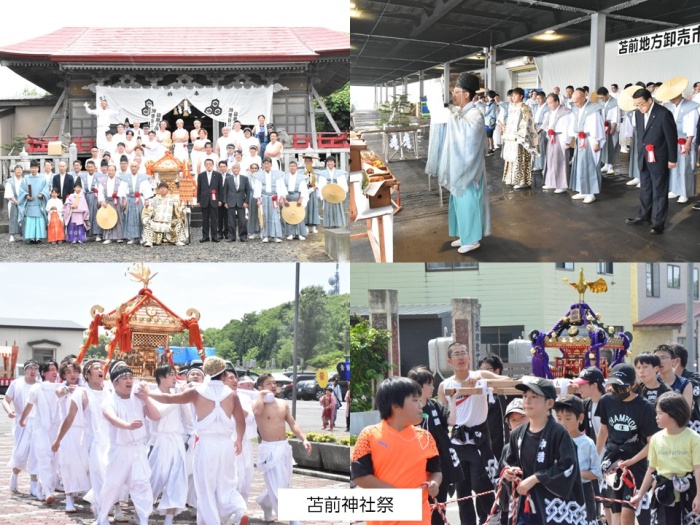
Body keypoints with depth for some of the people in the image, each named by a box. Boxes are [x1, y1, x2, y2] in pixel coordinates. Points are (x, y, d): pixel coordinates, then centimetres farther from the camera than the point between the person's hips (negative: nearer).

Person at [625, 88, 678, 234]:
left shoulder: (663, 114, -20)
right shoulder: (638, 113, 0)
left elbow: (671, 137, -14)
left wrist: (672, 159, -10)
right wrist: (639, 153, 13)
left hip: (658, 159, -6)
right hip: (643, 158, 6)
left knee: (659, 191, 3)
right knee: (645, 189, 17)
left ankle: (658, 221, 9)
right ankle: (644, 216, 28)